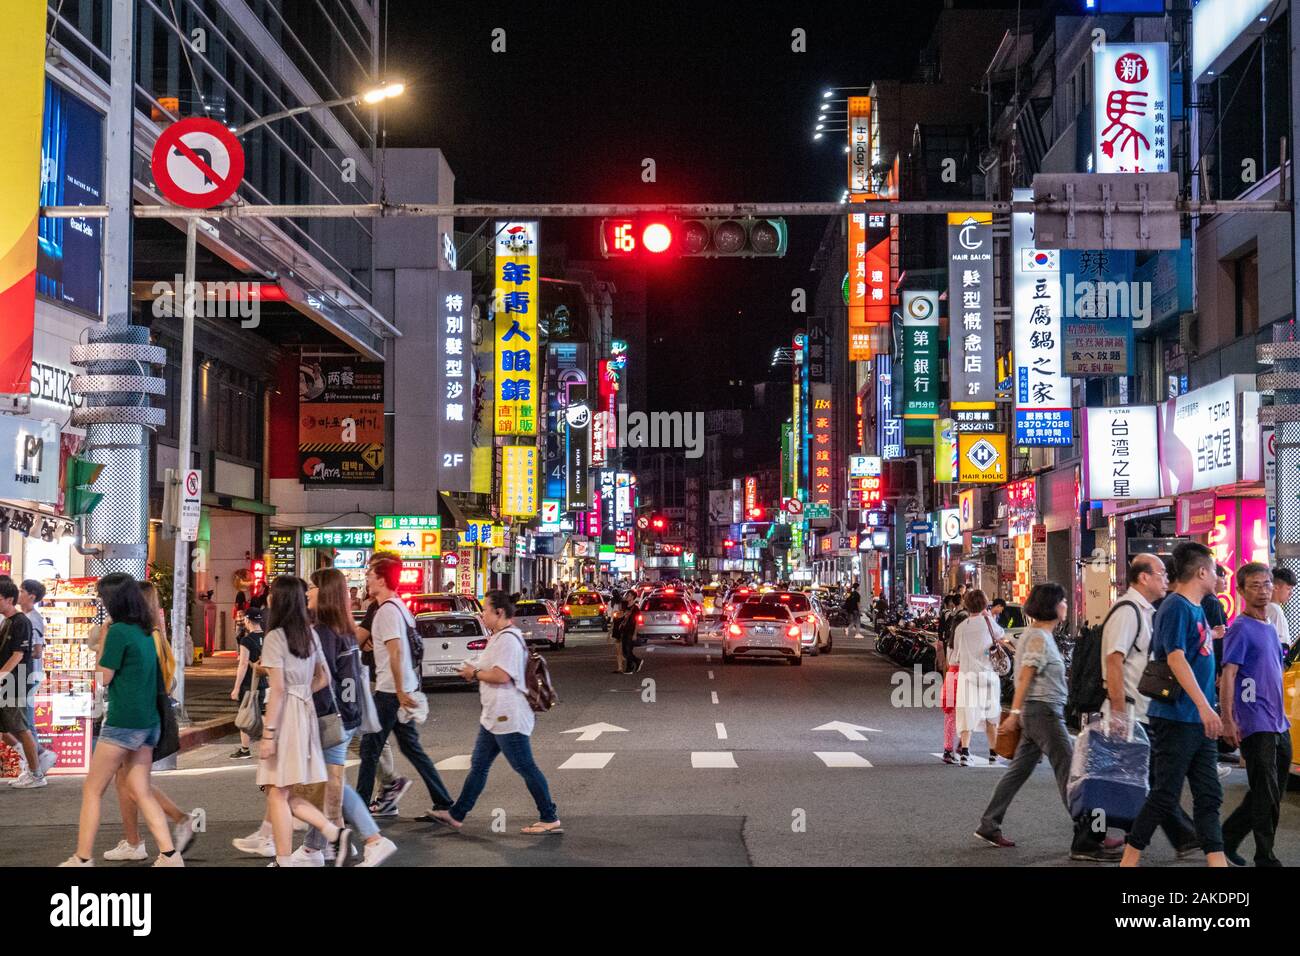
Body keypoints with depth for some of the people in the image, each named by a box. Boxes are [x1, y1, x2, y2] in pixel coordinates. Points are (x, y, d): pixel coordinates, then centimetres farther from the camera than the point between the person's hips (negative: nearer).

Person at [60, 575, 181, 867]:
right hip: (148, 721, 8)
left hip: (122, 722, -8)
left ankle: (82, 859, 7)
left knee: (92, 790, 5)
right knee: (140, 790, 10)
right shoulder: (145, 632, 10)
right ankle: (169, 855, 2)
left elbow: (104, 677, -8)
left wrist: (103, 636, 0)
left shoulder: (118, 631, -14)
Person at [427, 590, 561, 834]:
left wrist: (475, 673, -12)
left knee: (525, 767, -5)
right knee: (478, 766, 15)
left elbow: (502, 675, -27)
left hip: (508, 718, -11)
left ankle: (550, 819, 2)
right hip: (494, 717, 11)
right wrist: (476, 671, 11)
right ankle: (456, 814, 22)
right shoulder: (500, 637, 16)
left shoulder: (507, 638, -18)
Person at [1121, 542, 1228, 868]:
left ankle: (1217, 861, 7)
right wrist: (1204, 706, -29)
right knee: (1165, 795, -4)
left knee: (1209, 795, 6)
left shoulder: (1195, 608, 15)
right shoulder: (1176, 607, -13)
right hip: (1176, 717, -9)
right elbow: (1176, 658, -23)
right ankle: (1130, 859, 6)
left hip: (1199, 721, 9)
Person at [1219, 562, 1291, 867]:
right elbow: (1227, 676, -15)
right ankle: (1265, 858, 3)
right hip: (1256, 725, -8)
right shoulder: (1241, 628, -10)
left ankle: (1229, 835, 25)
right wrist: (1228, 721, -21)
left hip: (1278, 725, 8)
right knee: (1266, 795, -5)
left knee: (1273, 792, 13)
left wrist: (1282, 715, 20)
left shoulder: (1269, 629, 15)